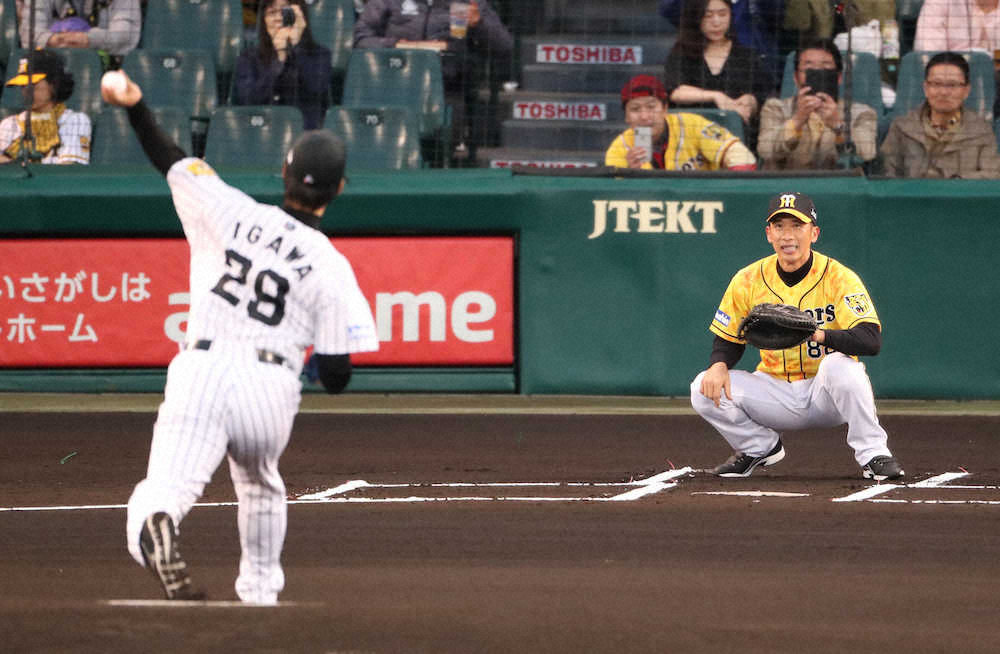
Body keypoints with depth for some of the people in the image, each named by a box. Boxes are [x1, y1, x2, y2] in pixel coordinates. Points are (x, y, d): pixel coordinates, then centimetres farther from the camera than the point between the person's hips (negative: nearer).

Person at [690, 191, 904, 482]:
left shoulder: (839, 277, -15)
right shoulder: (748, 281, -3)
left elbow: (871, 340, -27)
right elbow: (728, 340, 8)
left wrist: (819, 333, -44)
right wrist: (719, 365, -17)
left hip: (826, 392, -3)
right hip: (776, 396, 4)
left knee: (840, 365, -37)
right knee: (706, 389, -19)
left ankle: (873, 453, -18)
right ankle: (759, 447, 9)